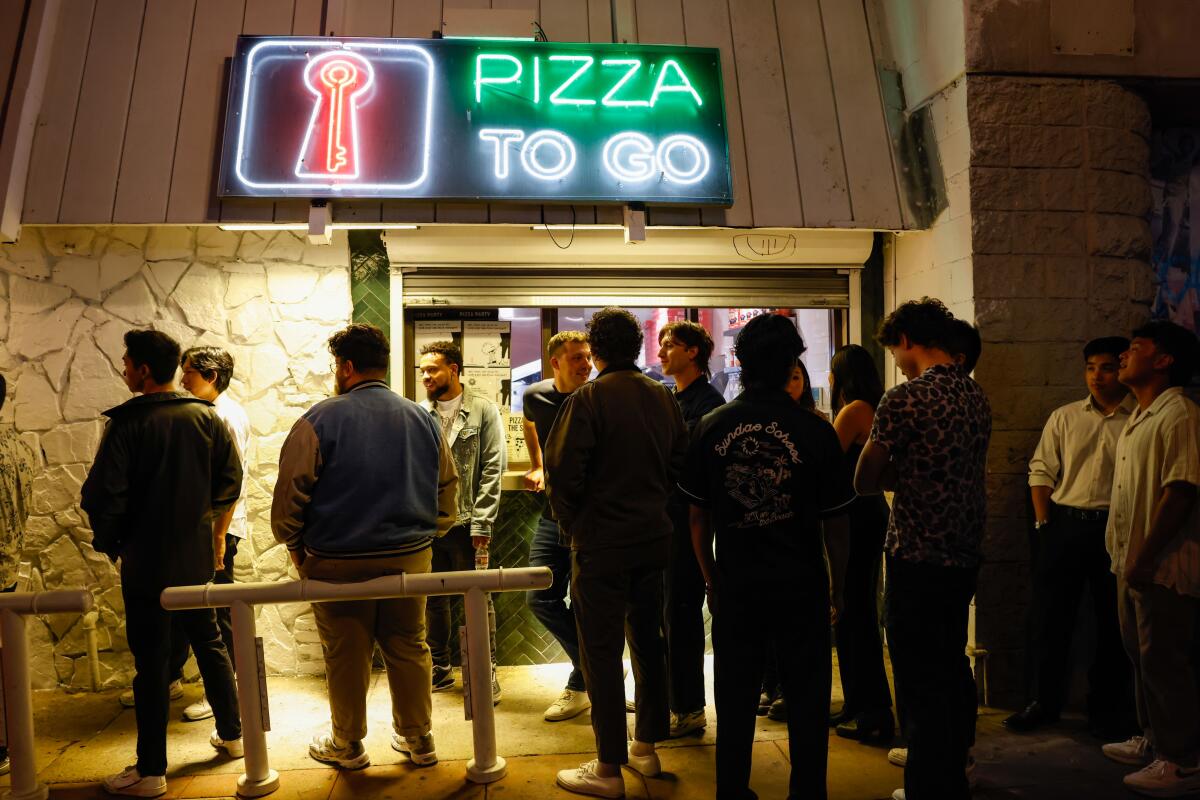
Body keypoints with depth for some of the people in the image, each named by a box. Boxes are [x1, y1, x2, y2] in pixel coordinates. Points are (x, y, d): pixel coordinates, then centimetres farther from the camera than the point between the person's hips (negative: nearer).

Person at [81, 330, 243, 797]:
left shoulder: (128, 423, -14)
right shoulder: (208, 417, 0)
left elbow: (103, 496, -16)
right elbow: (230, 480, 5)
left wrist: (109, 543, 0)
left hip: (146, 562, -5)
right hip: (198, 557, 5)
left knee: (151, 662, 3)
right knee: (209, 643, 19)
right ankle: (232, 734, 30)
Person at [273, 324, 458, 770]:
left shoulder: (322, 420, -9)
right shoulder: (422, 419, 5)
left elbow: (291, 491, -10)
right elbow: (447, 488, 10)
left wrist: (293, 543, 4)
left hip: (339, 562, -4)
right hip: (410, 558, 4)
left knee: (346, 655, 10)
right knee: (409, 648, 14)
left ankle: (347, 745, 25)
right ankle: (418, 740, 25)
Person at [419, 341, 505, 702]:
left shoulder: (483, 410, -3)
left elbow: (493, 469, -7)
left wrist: (481, 523, -12)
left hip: (466, 523, -4)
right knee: (433, 599, 14)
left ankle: (486, 672, 16)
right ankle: (439, 668, 29)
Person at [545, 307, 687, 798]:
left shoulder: (587, 399, -16)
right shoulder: (664, 397, 4)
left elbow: (562, 470, -18)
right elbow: (679, 463, 8)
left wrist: (571, 523, -3)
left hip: (601, 543, -6)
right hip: (653, 537, 7)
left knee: (601, 652, 3)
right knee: (647, 642, 18)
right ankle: (646, 747, 31)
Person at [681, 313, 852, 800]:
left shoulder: (711, 429, -5)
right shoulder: (815, 431, -10)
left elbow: (698, 518, 2)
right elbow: (835, 524, -4)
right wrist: (837, 589, 9)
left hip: (735, 587, 2)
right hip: (801, 587, -2)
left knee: (735, 705, 15)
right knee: (806, 705, 13)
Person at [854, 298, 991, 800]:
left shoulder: (904, 400, -16)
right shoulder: (977, 396, 7)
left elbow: (864, 482, -12)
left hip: (917, 559, -8)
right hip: (966, 555, 8)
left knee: (920, 683, 2)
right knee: (953, 668, 20)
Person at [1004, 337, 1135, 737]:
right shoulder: (1064, 417, 9)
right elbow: (1041, 471, 9)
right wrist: (1043, 522, 1)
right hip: (1064, 523, 2)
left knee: (1113, 622, 9)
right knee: (1049, 617, 7)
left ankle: (1106, 708, 26)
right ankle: (1044, 702, 21)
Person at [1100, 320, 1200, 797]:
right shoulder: (1139, 417, 14)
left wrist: (1144, 556, -22)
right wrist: (1125, 555, 14)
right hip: (1134, 563, 9)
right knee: (1141, 655, 18)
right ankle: (1153, 740, 32)